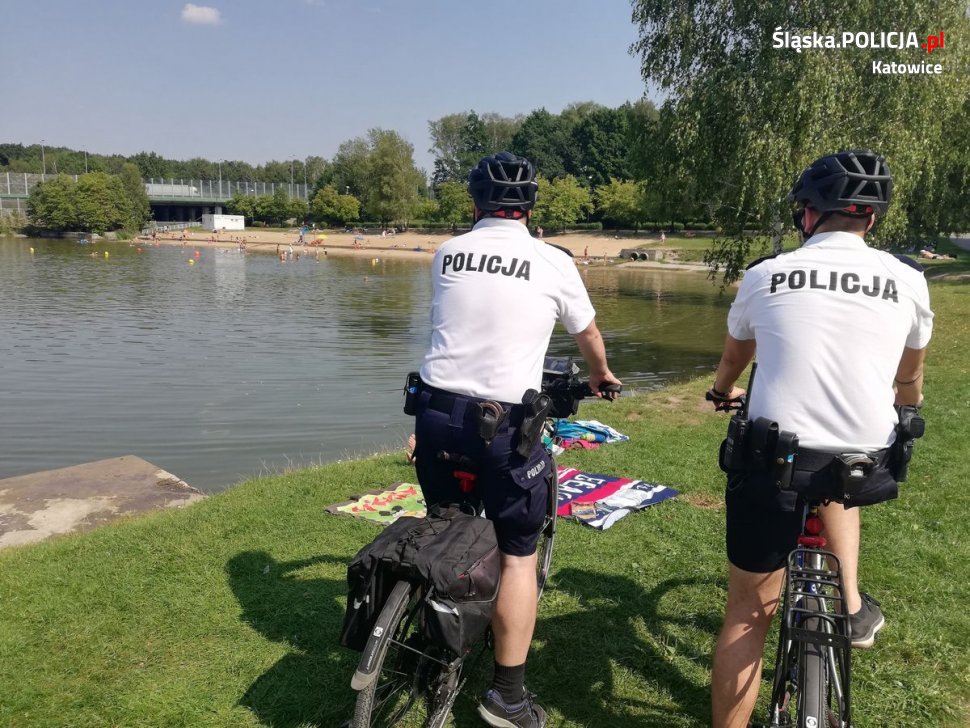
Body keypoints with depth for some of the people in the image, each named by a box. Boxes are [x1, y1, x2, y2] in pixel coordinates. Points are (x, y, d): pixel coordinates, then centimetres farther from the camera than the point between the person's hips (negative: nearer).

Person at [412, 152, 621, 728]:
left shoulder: (447, 254, 8)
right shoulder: (553, 262, -1)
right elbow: (588, 334, 16)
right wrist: (601, 375, 38)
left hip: (437, 412, 4)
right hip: (504, 422, -4)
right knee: (518, 553, 9)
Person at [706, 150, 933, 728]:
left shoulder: (765, 275, 3)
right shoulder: (907, 279, 5)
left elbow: (732, 361, 22)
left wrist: (723, 393, 45)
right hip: (867, 466, 2)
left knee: (747, 613, 12)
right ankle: (852, 605, 30)